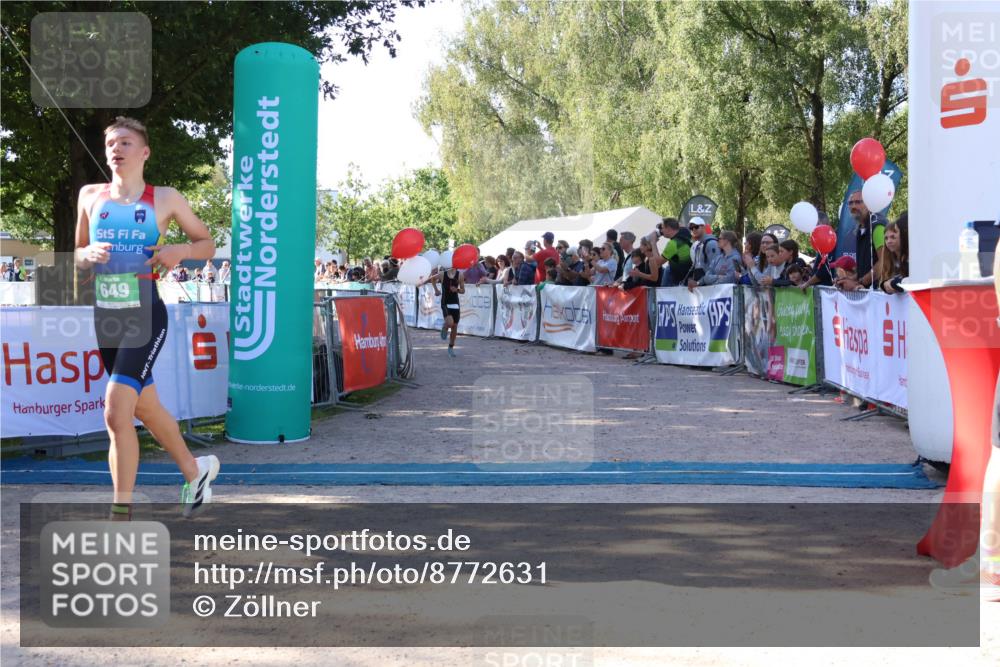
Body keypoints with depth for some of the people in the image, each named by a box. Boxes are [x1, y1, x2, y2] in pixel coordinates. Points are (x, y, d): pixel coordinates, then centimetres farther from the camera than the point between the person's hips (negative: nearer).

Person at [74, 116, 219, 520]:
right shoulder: (90, 196, 9)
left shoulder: (165, 199, 0)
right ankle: (196, 471, 40)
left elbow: (208, 244, 8)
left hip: (145, 316, -5)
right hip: (105, 318, 5)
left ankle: (121, 515, -3)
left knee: (116, 414, -16)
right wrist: (89, 254, -5)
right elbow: (78, 254, 18)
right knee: (146, 410, 17)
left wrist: (180, 251, -12)